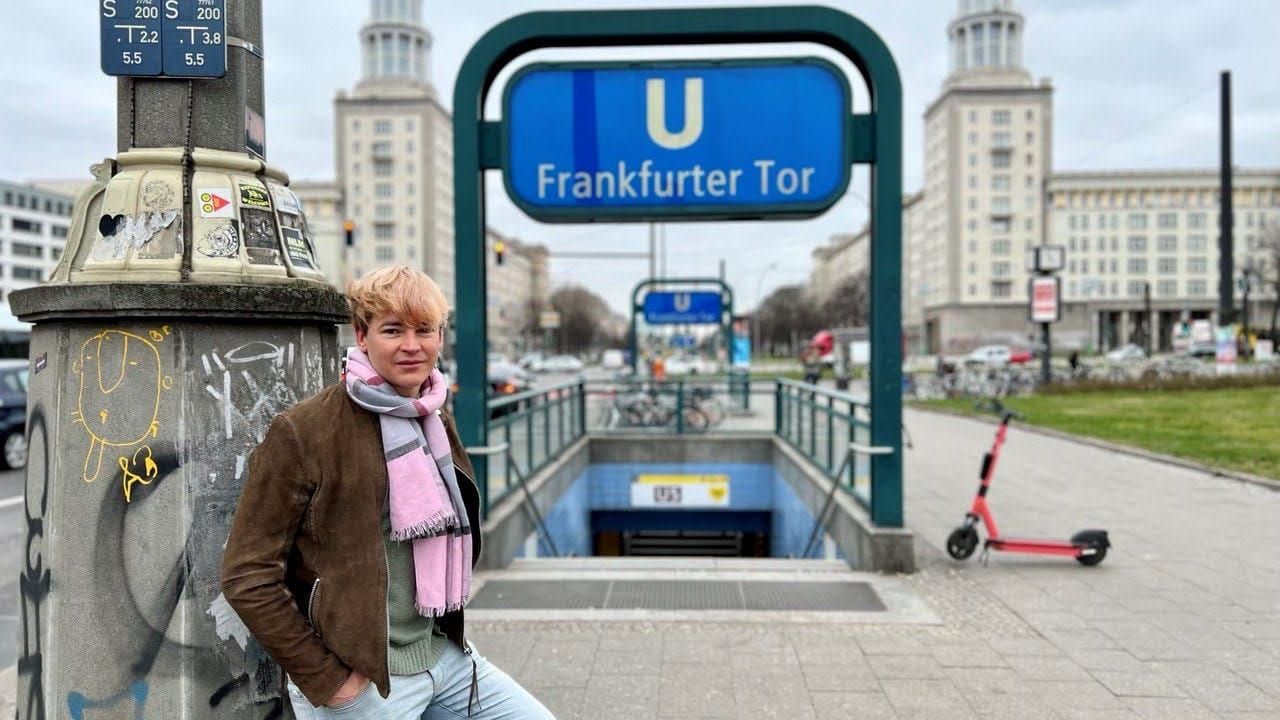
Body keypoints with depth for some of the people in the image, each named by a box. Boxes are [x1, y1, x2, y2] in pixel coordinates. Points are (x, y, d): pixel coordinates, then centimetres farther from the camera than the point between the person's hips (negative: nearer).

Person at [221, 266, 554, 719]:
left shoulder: (437, 424, 6)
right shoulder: (301, 432, -15)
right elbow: (247, 576, -15)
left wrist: (447, 627, 14)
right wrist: (324, 680, -14)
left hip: (445, 656, 6)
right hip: (361, 681, -6)